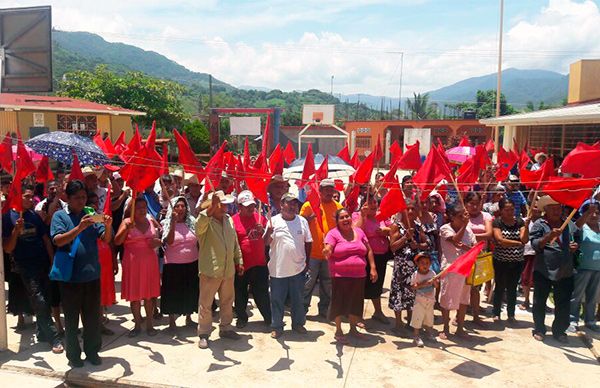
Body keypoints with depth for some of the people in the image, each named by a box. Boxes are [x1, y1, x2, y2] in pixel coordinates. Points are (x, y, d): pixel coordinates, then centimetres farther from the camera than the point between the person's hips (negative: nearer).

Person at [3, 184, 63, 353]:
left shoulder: (35, 215, 8)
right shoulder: (8, 217, -4)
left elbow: (46, 240, 10)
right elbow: (7, 249, -6)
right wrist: (16, 230, -20)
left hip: (43, 263, 4)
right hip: (26, 266, -4)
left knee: (45, 301, 10)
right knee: (39, 301, -10)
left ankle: (42, 333, 26)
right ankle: (54, 338, -5)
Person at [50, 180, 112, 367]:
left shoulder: (91, 214, 5)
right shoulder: (60, 216, -3)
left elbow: (106, 239, -1)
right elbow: (58, 241, -17)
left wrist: (108, 226, -22)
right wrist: (80, 228, -29)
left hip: (92, 274, 3)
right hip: (70, 276, -3)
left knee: (93, 317, 12)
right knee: (71, 318, 10)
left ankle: (92, 351, 28)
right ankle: (73, 354, 25)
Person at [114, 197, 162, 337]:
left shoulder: (151, 222, 9)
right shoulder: (127, 222, -2)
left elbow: (157, 239, 21)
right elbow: (117, 241, -11)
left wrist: (158, 242, -1)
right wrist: (127, 229, -25)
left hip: (150, 262, 3)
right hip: (133, 263, -3)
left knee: (149, 294, 7)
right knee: (134, 295, 5)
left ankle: (149, 324, 18)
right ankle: (137, 325, 17)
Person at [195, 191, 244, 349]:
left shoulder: (229, 220, 8)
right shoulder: (206, 222, -11)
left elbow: (235, 242, 16)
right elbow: (200, 225, -38)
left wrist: (239, 261, 17)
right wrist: (211, 209, -49)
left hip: (229, 269, 6)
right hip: (210, 270, -6)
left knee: (227, 301, 17)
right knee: (206, 304, 4)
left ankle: (225, 328, 34)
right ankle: (203, 334, 17)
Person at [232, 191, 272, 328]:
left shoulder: (260, 217, 4)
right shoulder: (233, 221, -10)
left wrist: (263, 230, -9)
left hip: (259, 264, 3)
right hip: (241, 265, -2)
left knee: (262, 293, 12)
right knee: (240, 294, 13)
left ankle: (269, 317, 26)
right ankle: (242, 317, 31)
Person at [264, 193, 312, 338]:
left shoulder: (302, 221, 3)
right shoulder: (274, 221, -4)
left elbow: (308, 242, 10)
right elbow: (266, 243, -6)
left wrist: (307, 261, 7)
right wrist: (269, 232, -25)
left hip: (298, 268, 2)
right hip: (278, 268, -2)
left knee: (298, 299, 14)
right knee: (277, 300, 7)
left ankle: (298, 323, 30)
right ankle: (276, 326, 21)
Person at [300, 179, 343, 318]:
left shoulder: (338, 207, 6)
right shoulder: (309, 205, -2)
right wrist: (311, 217, -18)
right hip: (312, 252, -3)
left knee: (327, 283, 13)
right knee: (308, 282, 3)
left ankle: (324, 310, 27)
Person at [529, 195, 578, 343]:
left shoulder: (569, 224, 8)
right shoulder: (539, 224, -5)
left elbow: (577, 240, 21)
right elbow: (535, 244, -12)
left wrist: (576, 246, -2)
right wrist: (549, 236, -28)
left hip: (565, 272, 3)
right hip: (543, 271, -3)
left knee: (564, 304, 10)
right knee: (539, 302, 8)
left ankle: (559, 331, 26)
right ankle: (539, 329, 25)